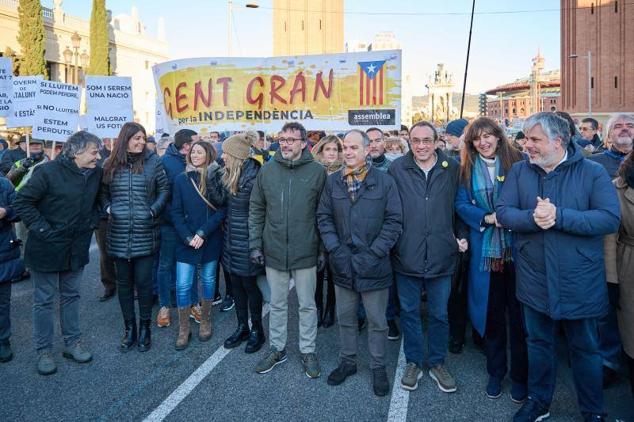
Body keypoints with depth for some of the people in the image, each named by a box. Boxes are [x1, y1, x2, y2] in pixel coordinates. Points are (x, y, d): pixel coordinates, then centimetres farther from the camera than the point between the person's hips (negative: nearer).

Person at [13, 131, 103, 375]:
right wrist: (43, 230, -18)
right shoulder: (48, 172, -18)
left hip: (76, 249, 5)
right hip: (47, 248, -5)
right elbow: (22, 203, -15)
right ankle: (44, 351, 21)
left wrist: (92, 222, 3)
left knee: (71, 296, 16)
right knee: (44, 300, 8)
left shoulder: (96, 174, 1)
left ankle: (72, 342, 30)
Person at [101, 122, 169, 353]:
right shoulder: (111, 164, 5)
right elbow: (103, 192, 16)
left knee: (143, 282, 2)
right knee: (124, 282, 10)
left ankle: (145, 328, 19)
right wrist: (108, 208, 0)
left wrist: (154, 210, -6)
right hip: (119, 234, 2)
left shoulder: (153, 161, 0)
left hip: (145, 234, -2)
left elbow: (164, 188, 4)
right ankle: (129, 328, 23)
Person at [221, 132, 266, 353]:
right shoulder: (230, 176, 8)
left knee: (249, 285, 5)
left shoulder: (253, 178, -18)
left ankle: (257, 330, 23)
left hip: (246, 242, -8)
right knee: (237, 285, 15)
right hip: (232, 241, 8)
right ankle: (242, 327, 30)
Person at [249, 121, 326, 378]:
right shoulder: (267, 171, 1)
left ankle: (308, 351, 29)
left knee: (307, 305, 12)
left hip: (305, 253, -2)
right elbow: (256, 211, 6)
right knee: (277, 304, 16)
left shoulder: (317, 172, -6)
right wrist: (255, 245, 2)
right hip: (273, 252, 2)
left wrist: (324, 250, -3)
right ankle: (277, 348, 34)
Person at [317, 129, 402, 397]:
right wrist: (335, 249, -7)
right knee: (345, 317, 17)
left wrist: (374, 252, -14)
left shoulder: (384, 181, -6)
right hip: (343, 264, 3)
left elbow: (394, 221, -7)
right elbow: (323, 217, 4)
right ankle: (348, 361, 36)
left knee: (378, 321, 10)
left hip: (374, 265, -3)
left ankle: (378, 367, 29)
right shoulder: (333, 181, 3)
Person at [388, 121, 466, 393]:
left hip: (441, 256, 1)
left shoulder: (452, 169, 0)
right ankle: (413, 363, 31)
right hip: (406, 256, 0)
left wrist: (461, 236, 3)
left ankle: (437, 363, 32)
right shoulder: (397, 169, -3)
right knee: (409, 312, 13)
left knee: (439, 314, 13)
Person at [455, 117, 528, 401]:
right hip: (486, 249, 2)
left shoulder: (518, 162, 0)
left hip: (517, 247, -1)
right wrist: (487, 218, -15)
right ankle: (495, 372, 29)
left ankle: (520, 376, 22)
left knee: (518, 313, 5)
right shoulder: (468, 169, 5)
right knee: (492, 312, 12)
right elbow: (461, 204, 0)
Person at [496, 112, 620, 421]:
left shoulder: (593, 172, -8)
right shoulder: (519, 171, 0)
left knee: (585, 349, 15)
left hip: (579, 283, -2)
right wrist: (533, 218, -26)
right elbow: (502, 212, -8)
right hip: (534, 280, 2)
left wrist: (559, 216, -26)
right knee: (539, 344, 19)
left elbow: (610, 219, -18)